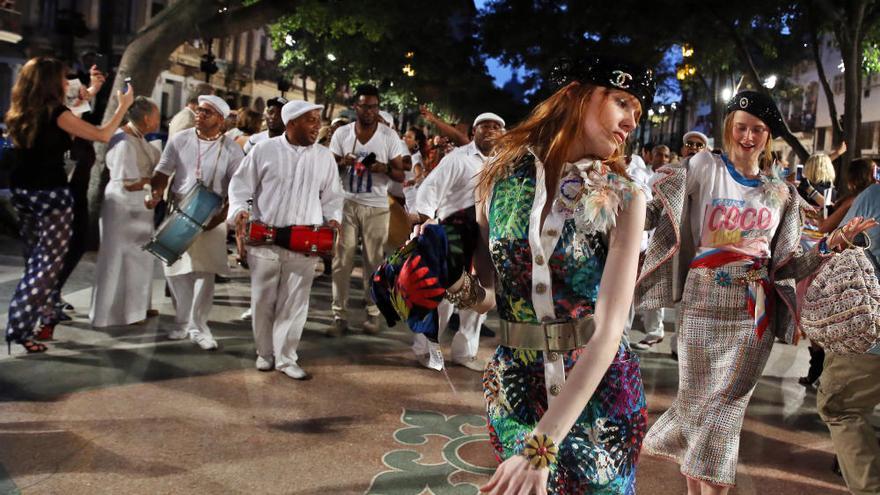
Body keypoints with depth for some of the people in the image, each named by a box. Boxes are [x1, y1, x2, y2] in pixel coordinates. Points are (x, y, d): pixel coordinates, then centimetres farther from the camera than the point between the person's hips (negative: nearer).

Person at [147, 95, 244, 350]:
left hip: (211, 217, -2)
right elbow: (162, 172, 4)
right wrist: (156, 194, -15)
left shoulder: (231, 149, -4)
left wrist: (221, 216, -17)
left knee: (205, 272, -2)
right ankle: (182, 321, 26)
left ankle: (198, 326, 12)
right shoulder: (180, 140, 2)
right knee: (175, 270, 7)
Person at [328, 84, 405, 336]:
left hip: (376, 206, -1)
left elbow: (401, 175, 0)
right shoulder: (341, 133, 2)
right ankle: (339, 315, 4)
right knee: (341, 260, -2)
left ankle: (373, 312, 14)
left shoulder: (389, 136, -2)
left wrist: (384, 168, -21)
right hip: (346, 203, 1)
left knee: (374, 261, 4)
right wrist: (341, 163, -16)